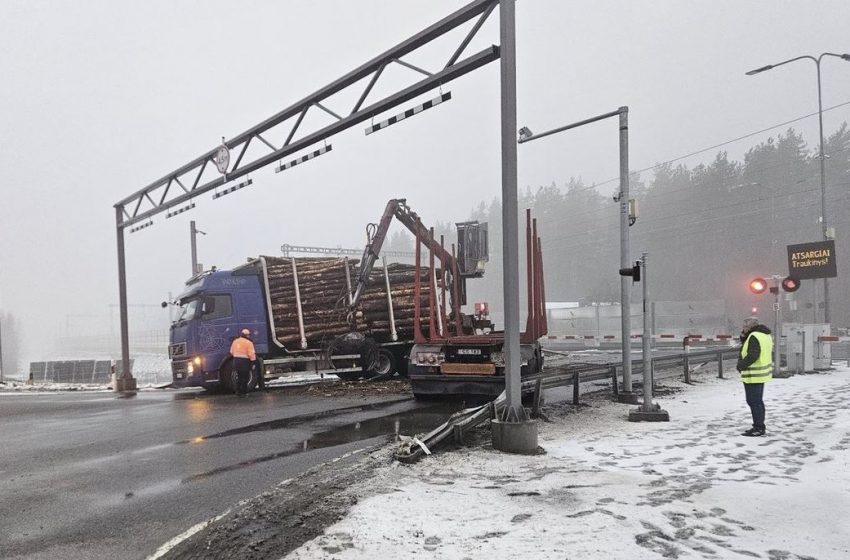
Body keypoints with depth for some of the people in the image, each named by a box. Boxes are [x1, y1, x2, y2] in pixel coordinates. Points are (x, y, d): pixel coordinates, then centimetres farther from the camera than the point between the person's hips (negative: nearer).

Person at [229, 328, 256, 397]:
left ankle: (238, 392, 20)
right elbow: (251, 354, -16)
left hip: (236, 361, 6)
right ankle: (243, 392, 5)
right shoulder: (248, 343, -11)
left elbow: (231, 352, 16)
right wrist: (253, 360, -7)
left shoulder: (235, 341, 9)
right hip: (244, 361, -6)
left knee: (239, 377, 17)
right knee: (245, 377, 3)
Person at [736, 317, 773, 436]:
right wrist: (744, 335, 6)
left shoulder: (754, 336, -19)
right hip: (761, 373, 11)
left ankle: (758, 428, -2)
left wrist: (742, 364, -18)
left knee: (754, 401, -5)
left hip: (753, 375, -11)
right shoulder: (764, 335, 14)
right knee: (758, 401, 17)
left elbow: (752, 355, -27)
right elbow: (746, 345, 21)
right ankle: (759, 426, 24)